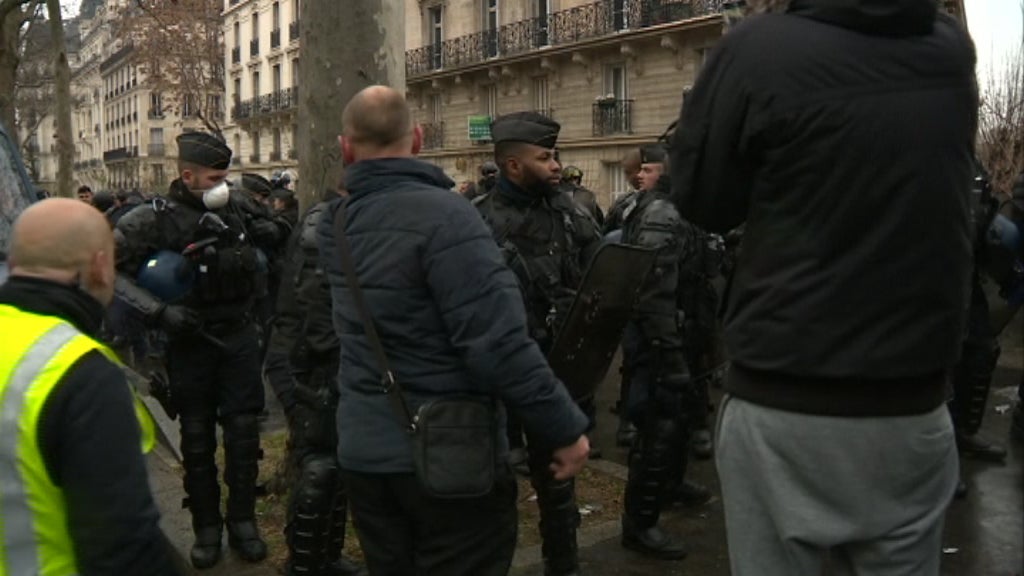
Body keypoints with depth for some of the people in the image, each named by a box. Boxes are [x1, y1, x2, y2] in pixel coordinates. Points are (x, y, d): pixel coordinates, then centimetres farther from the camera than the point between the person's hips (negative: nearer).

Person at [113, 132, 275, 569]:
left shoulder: (236, 209, 4)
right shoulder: (156, 219, -9)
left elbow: (257, 264, 21)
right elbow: (111, 270, -14)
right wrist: (159, 311, -21)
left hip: (238, 337, 3)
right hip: (190, 341, -3)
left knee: (243, 432, 5)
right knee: (197, 438, 8)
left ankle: (242, 520, 19)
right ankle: (206, 527, 21)